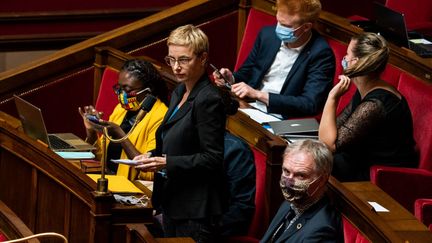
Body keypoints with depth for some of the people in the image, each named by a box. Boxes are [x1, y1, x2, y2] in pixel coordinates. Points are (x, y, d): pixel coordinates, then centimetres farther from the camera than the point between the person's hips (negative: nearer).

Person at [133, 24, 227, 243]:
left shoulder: (209, 100, -17)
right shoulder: (179, 93, 12)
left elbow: (212, 158, -18)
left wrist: (167, 163, -23)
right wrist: (152, 157, 4)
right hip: (173, 204, 9)